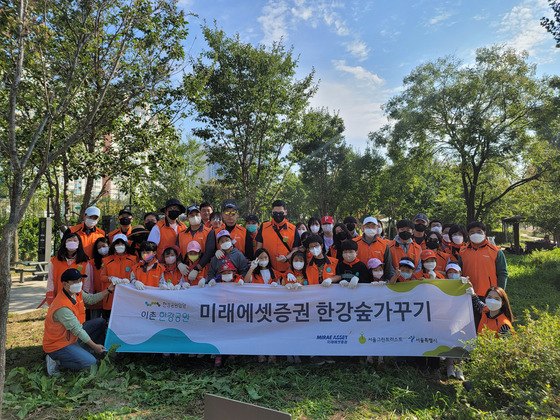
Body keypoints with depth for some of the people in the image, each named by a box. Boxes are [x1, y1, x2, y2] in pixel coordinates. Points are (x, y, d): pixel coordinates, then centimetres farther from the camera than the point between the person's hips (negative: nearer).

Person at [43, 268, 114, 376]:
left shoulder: (77, 292, -6)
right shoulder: (63, 307, -32)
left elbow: (91, 299, 12)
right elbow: (77, 330, -26)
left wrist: (109, 290, 2)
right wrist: (94, 346, -18)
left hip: (71, 334, 9)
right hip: (58, 344, -9)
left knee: (101, 322, 6)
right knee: (90, 362, -20)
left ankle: (98, 353, 15)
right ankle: (57, 361, -4)